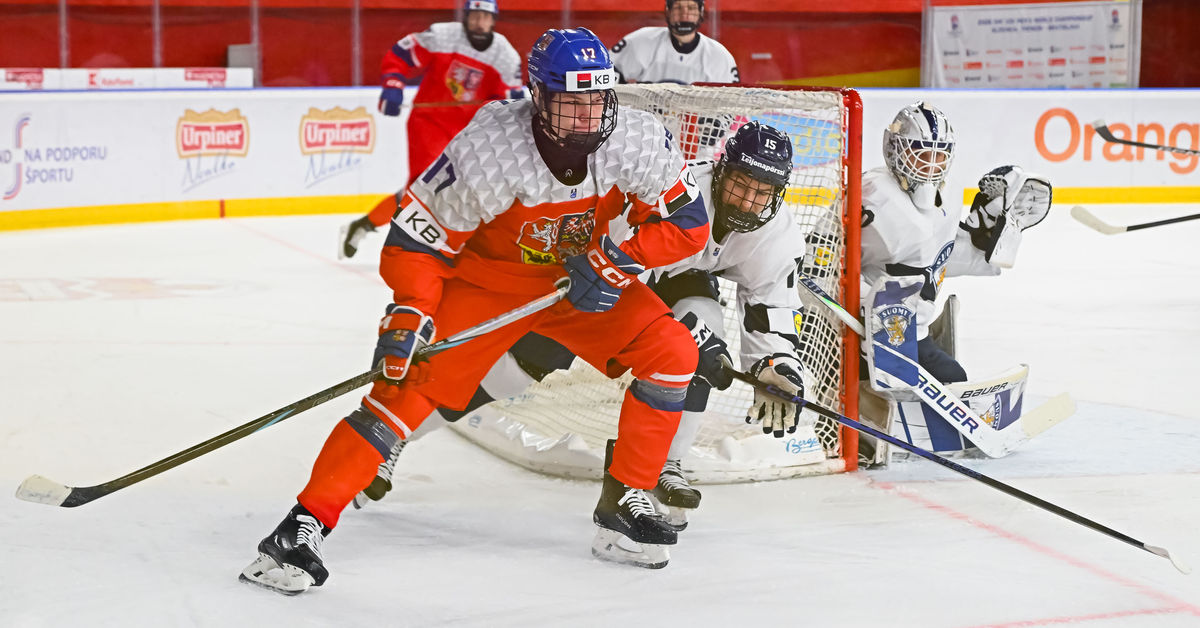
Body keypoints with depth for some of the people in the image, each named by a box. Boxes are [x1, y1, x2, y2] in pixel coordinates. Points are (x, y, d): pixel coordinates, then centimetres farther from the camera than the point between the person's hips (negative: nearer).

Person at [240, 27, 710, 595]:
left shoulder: (638, 141, -22)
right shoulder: (485, 151, -31)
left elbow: (688, 222, -10)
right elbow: (416, 235, -22)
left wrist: (618, 261, -23)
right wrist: (409, 316, -33)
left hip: (581, 281, 4)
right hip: (483, 278, -4)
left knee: (672, 352, -12)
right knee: (409, 383, -18)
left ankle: (623, 505, 1)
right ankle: (305, 524, -12)